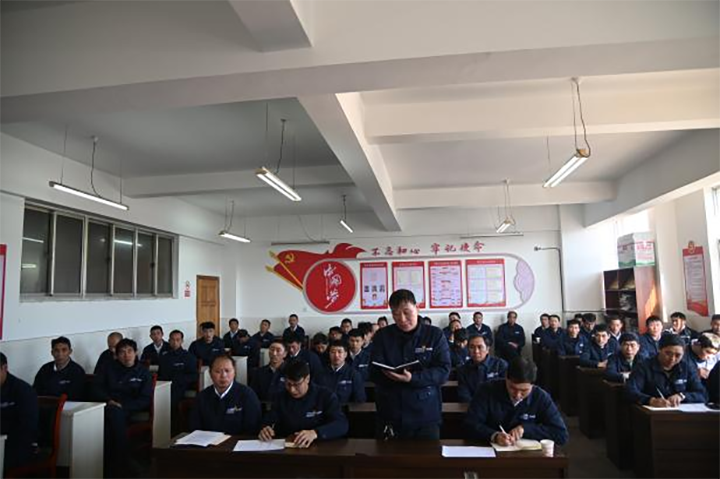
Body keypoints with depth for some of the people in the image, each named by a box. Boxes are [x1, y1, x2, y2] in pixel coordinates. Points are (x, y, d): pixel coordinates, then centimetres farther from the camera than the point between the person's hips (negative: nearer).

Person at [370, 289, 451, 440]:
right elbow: (375, 373, -1)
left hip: (426, 416, -1)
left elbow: (443, 371, -8)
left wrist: (413, 378, -24)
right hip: (389, 416, 1)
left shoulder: (435, 335, 0)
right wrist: (395, 376, -21)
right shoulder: (382, 336, 5)